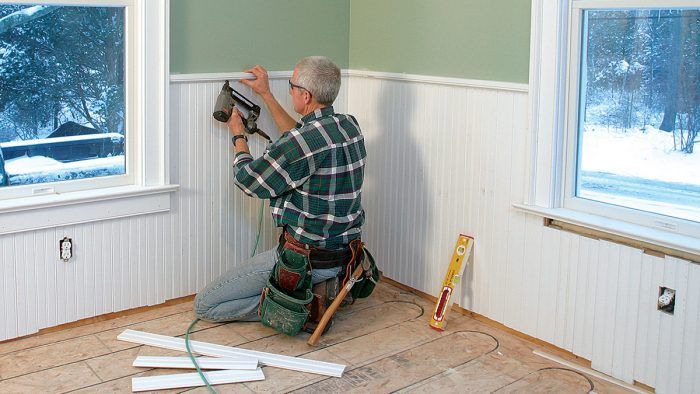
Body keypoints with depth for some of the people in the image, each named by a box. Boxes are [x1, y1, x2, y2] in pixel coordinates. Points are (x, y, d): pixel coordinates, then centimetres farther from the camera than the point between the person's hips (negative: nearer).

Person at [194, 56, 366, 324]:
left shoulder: (304, 141, -25)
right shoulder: (349, 126, 0)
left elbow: (249, 181, -10)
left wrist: (238, 135, 8)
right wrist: (266, 95, 25)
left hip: (308, 259, -9)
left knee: (205, 305, -1)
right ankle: (327, 286, 14)